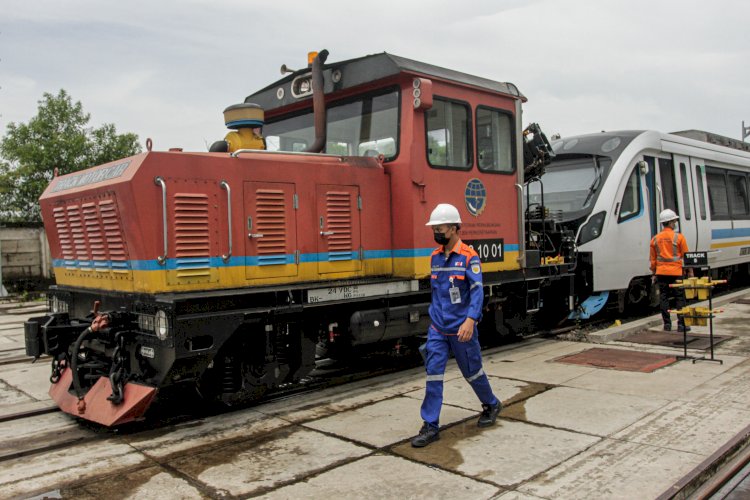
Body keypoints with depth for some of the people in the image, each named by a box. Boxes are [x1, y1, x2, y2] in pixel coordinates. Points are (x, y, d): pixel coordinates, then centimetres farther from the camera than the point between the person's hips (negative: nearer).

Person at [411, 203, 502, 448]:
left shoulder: (468, 256, -13)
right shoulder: (435, 257, 7)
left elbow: (477, 291, -21)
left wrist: (470, 320, -33)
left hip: (460, 329, -5)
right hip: (437, 328, 5)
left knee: (472, 372, 13)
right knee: (433, 374, -2)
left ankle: (492, 405, 39)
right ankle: (430, 426, 4)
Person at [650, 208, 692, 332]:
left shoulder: (655, 239, 4)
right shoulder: (678, 237, -6)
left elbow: (653, 259, 9)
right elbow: (686, 256, -2)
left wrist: (654, 273, 17)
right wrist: (690, 271, 6)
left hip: (661, 272, 3)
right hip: (676, 272, -3)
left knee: (663, 298, 7)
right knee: (680, 298, 4)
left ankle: (667, 324, 9)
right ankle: (681, 324, 4)